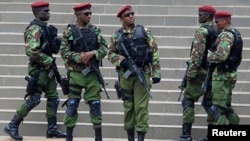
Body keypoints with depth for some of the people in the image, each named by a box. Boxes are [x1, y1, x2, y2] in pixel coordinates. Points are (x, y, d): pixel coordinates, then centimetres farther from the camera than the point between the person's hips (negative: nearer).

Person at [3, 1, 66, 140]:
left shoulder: (46, 28, 12)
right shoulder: (35, 29, -17)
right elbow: (31, 51, -27)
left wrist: (56, 42, 3)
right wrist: (48, 60, -18)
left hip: (47, 67, 9)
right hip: (39, 69, -9)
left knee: (53, 97, 9)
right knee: (34, 99, -8)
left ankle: (52, 129, 15)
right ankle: (12, 126, 1)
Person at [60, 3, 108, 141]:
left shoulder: (95, 30, 6)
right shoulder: (69, 31, 0)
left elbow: (104, 49, 3)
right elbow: (64, 51, -5)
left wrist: (92, 53, -14)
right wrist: (79, 58, -17)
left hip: (92, 73, 2)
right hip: (75, 74, -2)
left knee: (95, 104, 2)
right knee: (72, 104, 2)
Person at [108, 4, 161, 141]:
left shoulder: (144, 31, 2)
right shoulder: (116, 35, 6)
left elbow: (154, 52, 1)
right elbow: (111, 53, 7)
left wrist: (156, 72, -5)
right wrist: (121, 60, -13)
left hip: (142, 74, -2)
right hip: (125, 75, 2)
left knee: (141, 107, -6)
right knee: (128, 106, 8)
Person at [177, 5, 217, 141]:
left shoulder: (202, 31, -13)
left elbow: (197, 54, -21)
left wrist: (191, 73, -17)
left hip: (201, 72, -8)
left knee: (188, 100, -1)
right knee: (209, 102, 12)